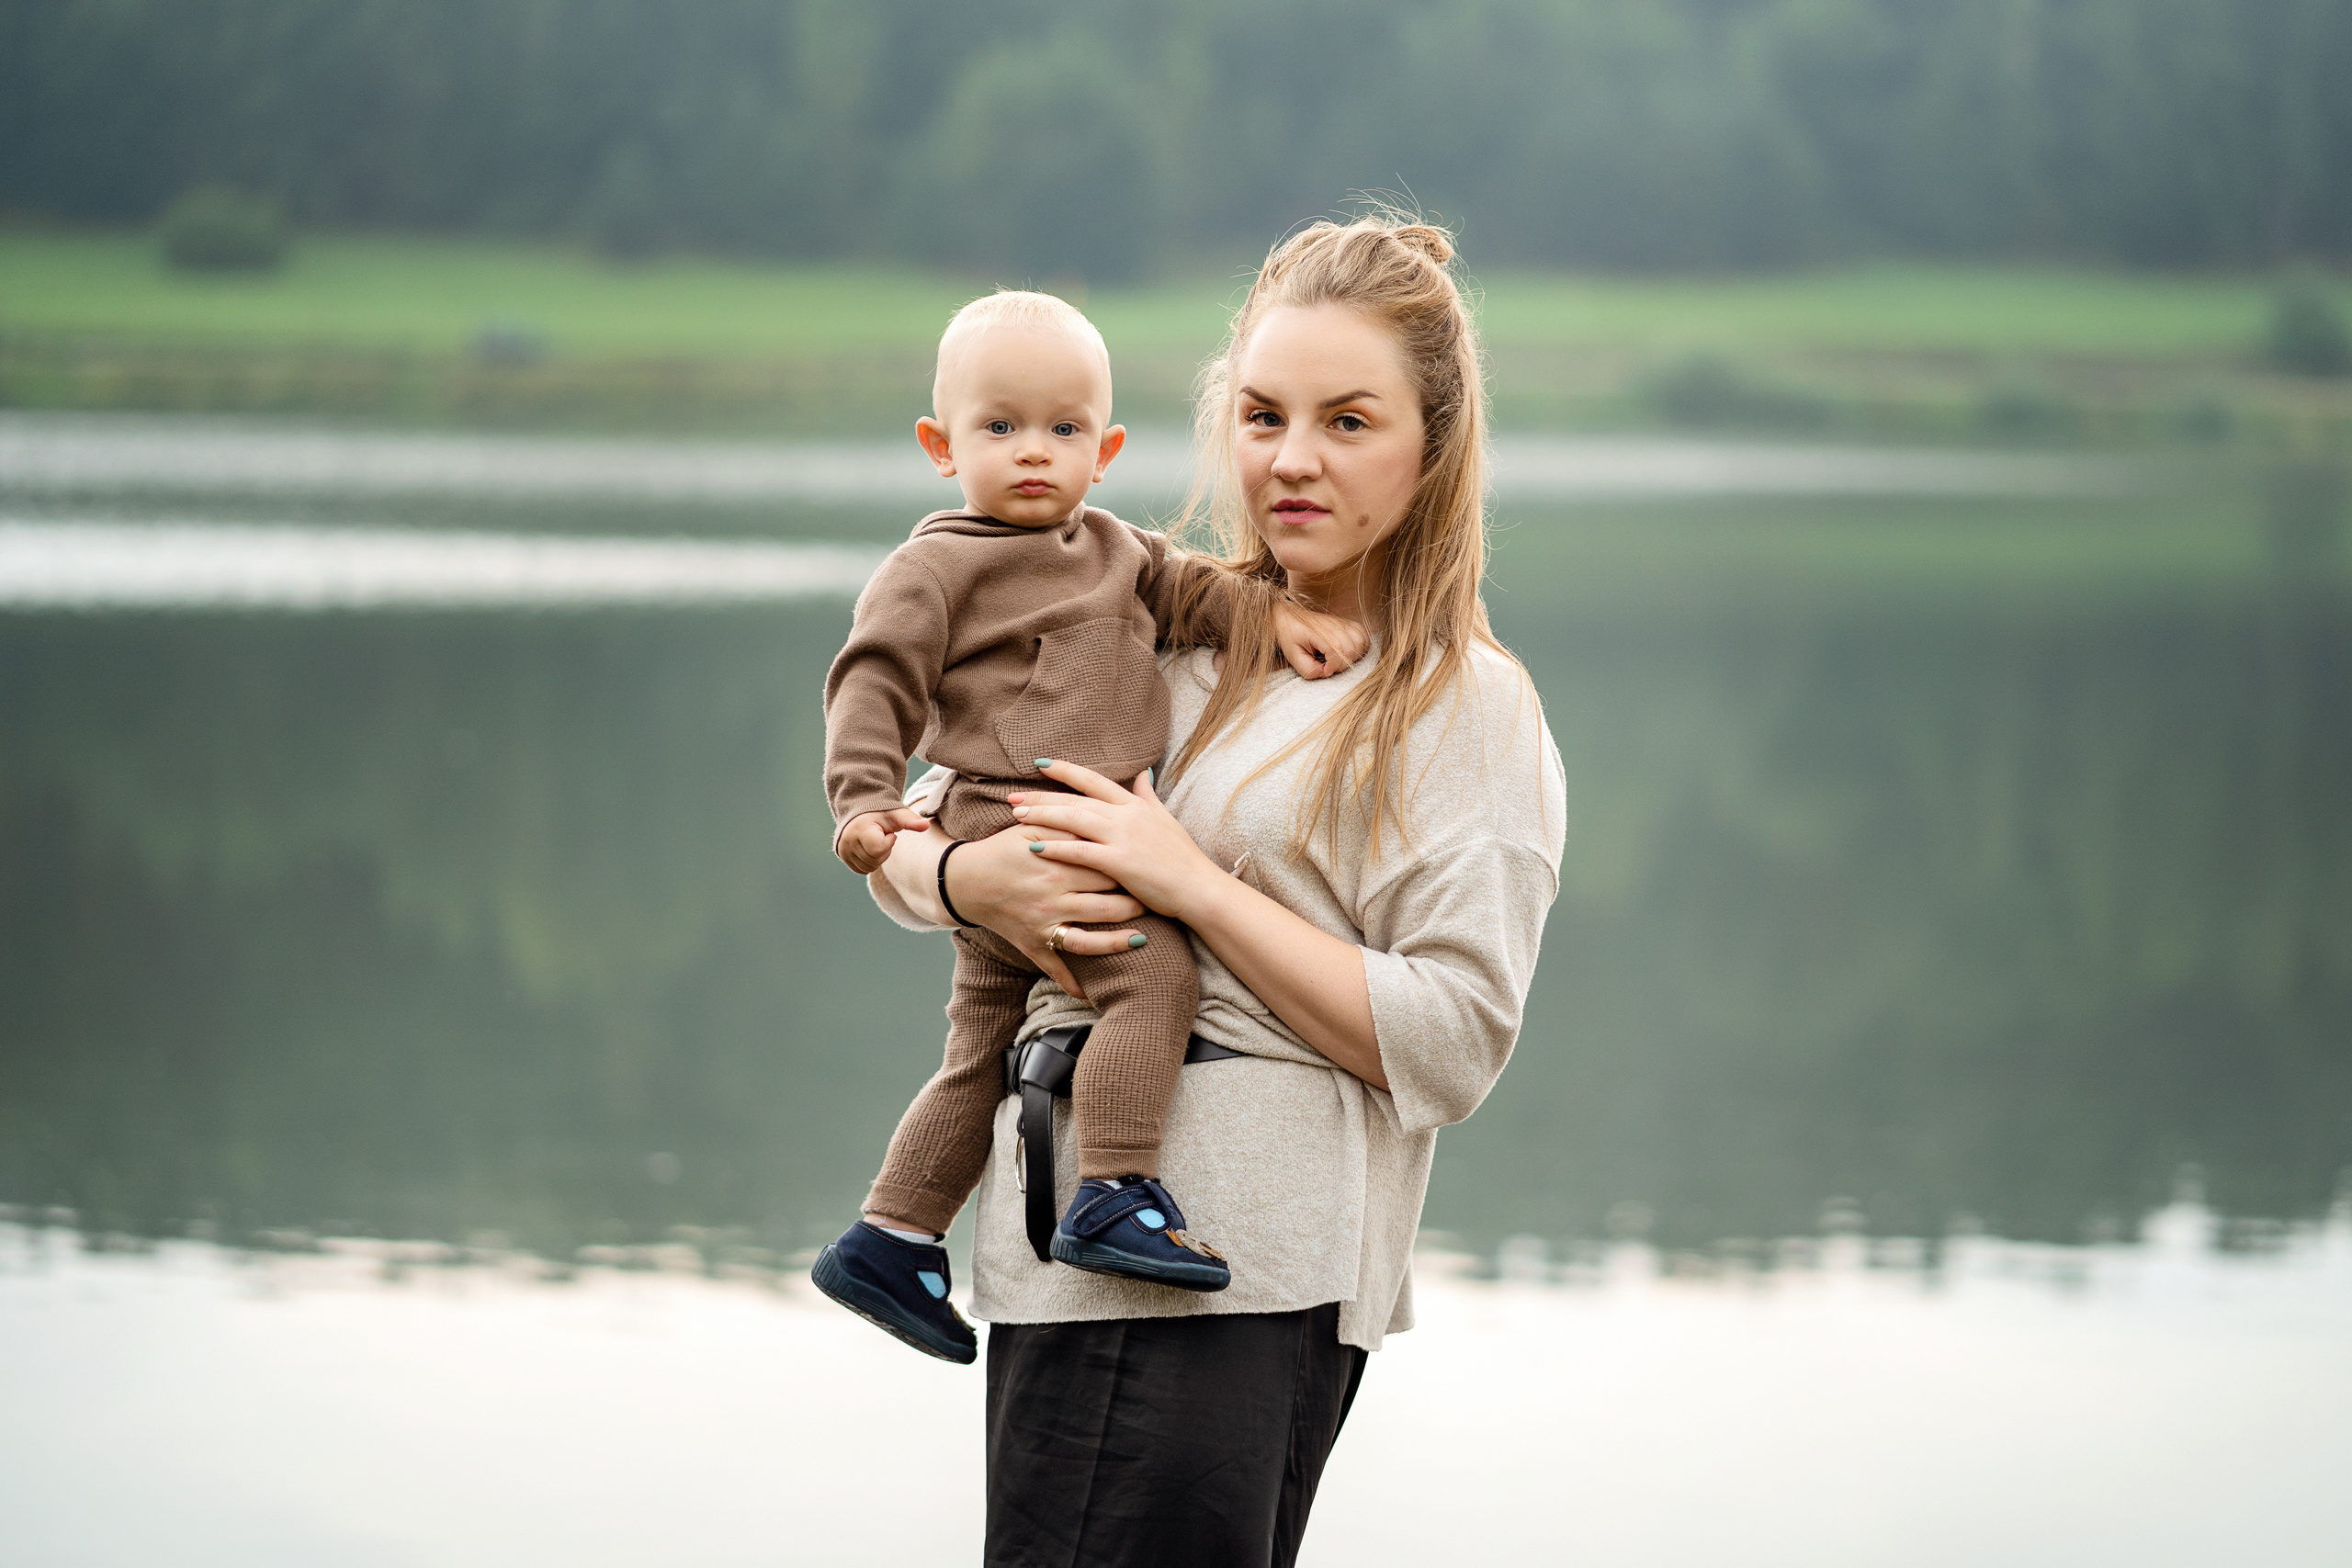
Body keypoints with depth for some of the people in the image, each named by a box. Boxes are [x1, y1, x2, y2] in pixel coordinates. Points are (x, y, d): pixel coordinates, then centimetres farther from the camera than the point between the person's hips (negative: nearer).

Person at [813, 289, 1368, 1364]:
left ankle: (889, 1242, 25)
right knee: (1155, 972, -25)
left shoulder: (1114, 549, 21)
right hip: (1017, 825, -9)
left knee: (985, 1052, 15)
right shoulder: (935, 570, -2)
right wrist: (865, 800, -20)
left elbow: (1186, 590, 15)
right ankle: (1116, 1197, -28)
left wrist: (1274, 614, -4)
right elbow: (875, 682, -8)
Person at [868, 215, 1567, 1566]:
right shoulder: (1174, 638, 14)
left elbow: (1450, 1048, -10)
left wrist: (1190, 883, -13)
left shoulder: (1472, 711, -2)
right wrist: (972, 880, -6)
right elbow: (902, 838, 17)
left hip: (1240, 1284, -6)